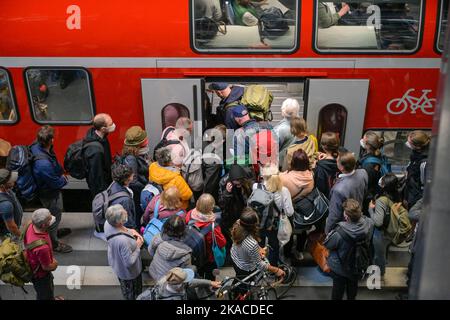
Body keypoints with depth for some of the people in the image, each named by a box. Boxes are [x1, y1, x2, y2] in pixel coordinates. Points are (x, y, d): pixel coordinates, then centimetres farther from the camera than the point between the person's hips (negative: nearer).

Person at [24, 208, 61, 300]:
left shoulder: (31, 225, -23)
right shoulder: (42, 248, -46)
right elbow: (47, 267, -29)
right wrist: (55, 263, -5)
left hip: (33, 263, 8)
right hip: (40, 274, -8)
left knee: (50, 285, 36)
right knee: (44, 296, 22)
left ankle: (51, 298, 63)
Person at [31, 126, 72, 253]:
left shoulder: (36, 146, -17)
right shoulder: (43, 164, -44)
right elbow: (57, 183, -28)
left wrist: (60, 174, -5)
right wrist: (64, 179, -8)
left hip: (47, 189, 8)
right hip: (50, 194, -8)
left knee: (54, 214, 32)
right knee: (55, 217, 17)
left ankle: (54, 231, 58)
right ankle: (53, 243, 40)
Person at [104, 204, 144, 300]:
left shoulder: (108, 223, -23)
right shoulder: (123, 241, -46)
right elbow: (129, 262, -33)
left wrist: (130, 231, -14)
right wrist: (138, 247, -22)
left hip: (116, 263, 7)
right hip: (129, 272, -7)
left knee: (125, 288, 38)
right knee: (132, 294, 25)